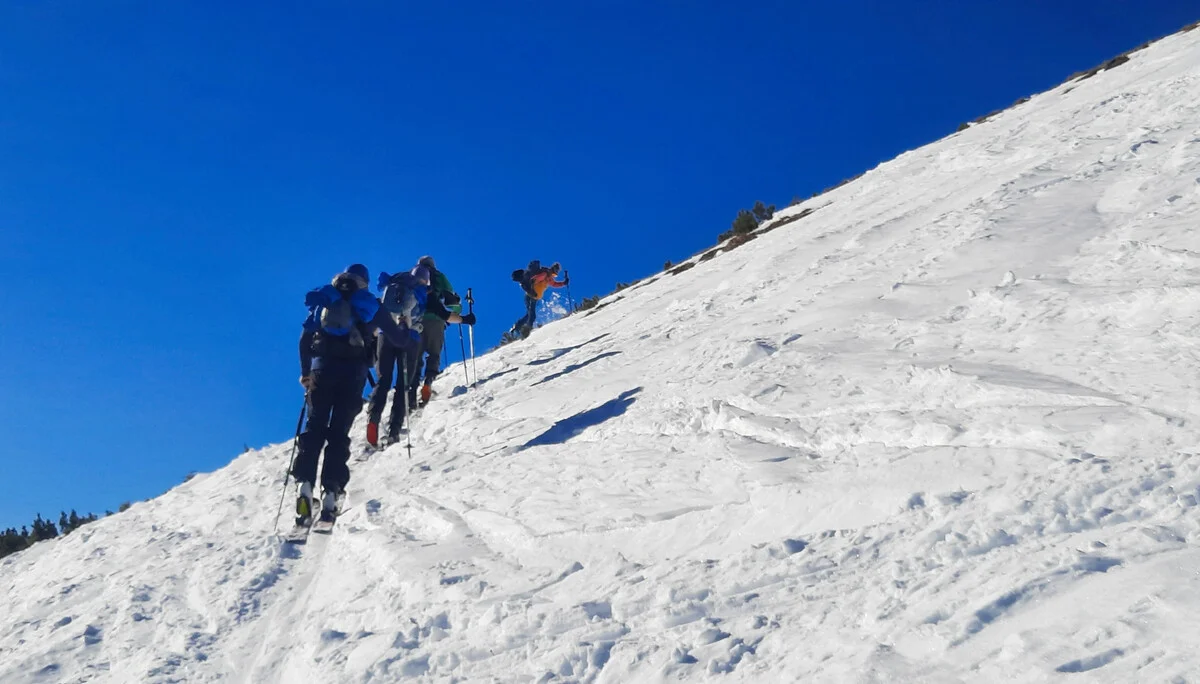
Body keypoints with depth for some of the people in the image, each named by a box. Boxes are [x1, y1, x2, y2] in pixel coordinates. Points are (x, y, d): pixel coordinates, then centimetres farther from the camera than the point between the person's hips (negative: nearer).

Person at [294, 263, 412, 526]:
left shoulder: (323, 301, 18)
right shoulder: (369, 305, 12)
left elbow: (304, 340, 16)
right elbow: (398, 338, 14)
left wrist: (305, 373, 23)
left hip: (322, 369, 1)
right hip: (353, 372, -1)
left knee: (314, 428, 2)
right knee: (339, 433, -1)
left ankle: (304, 483, -17)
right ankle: (331, 491, -12)